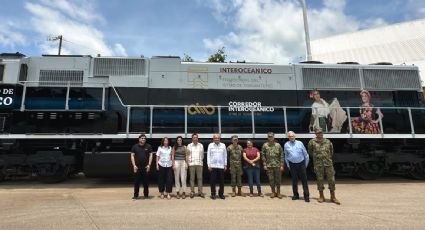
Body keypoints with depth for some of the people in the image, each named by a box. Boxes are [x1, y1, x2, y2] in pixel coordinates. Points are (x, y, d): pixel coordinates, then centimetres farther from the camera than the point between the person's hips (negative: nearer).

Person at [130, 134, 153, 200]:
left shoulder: (148, 146, 5)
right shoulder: (135, 146, 4)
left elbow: (150, 155, 5)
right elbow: (132, 156, 4)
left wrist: (149, 165, -3)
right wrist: (134, 165, -5)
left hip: (145, 167, 0)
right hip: (137, 167, 0)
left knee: (146, 182, 5)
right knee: (136, 182, 4)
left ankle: (146, 195, 16)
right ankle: (136, 195, 13)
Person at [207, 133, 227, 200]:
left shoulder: (223, 145, 8)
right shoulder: (210, 145, 5)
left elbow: (225, 156, 10)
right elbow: (208, 155, 4)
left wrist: (225, 165, 7)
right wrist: (209, 165, -3)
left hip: (221, 166, 1)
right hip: (213, 166, -1)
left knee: (221, 180, 3)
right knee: (213, 180, 1)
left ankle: (221, 194, 15)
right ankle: (213, 194, 11)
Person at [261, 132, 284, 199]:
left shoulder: (278, 145, 2)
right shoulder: (265, 145, 3)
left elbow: (282, 155, 2)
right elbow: (263, 155, 3)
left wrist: (281, 165, -3)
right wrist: (264, 164, -3)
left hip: (277, 165, 0)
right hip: (269, 166, 0)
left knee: (278, 179, 5)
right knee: (271, 180, 5)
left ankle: (278, 192, 19)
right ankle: (273, 192, 19)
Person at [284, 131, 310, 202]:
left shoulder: (300, 143, 0)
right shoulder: (286, 145, 2)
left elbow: (305, 154, 6)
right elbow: (286, 156, 12)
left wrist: (306, 164, 6)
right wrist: (288, 165, 11)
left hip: (301, 164, -1)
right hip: (292, 165, 1)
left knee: (304, 180, -1)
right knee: (294, 180, 8)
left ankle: (306, 196, 5)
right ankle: (296, 195, 21)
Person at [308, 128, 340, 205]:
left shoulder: (328, 141, 8)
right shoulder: (312, 142, 1)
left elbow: (331, 151, 22)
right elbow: (310, 151, 15)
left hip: (328, 163, 2)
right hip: (318, 164, -2)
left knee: (331, 179, 2)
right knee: (320, 180, 4)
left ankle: (333, 197, 14)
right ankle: (321, 196, 17)